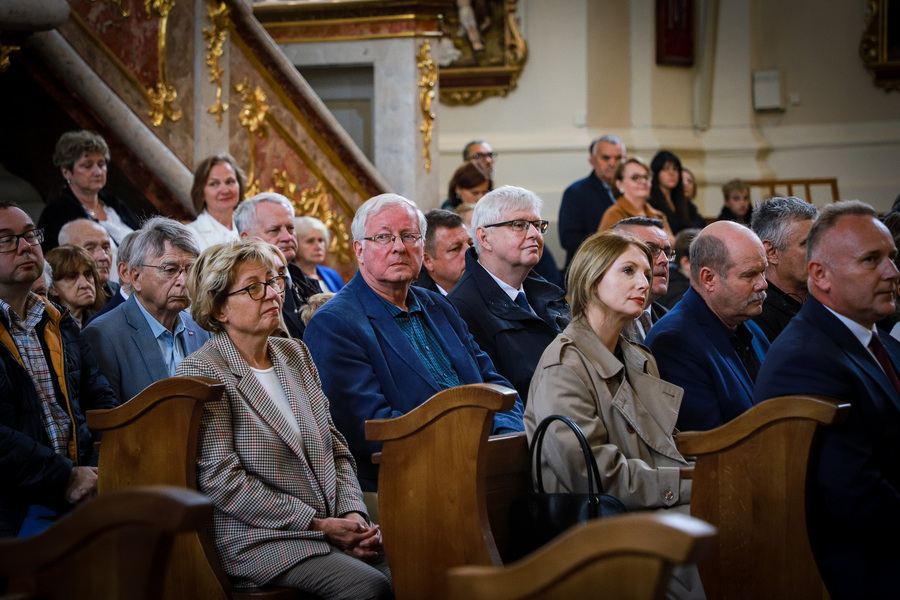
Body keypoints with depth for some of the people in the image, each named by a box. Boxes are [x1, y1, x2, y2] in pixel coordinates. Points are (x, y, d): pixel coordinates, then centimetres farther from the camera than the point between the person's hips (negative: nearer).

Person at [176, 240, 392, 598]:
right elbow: (222, 481, -12)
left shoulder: (294, 354, 17)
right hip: (257, 540, -6)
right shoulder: (200, 373, -5)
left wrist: (353, 513, -3)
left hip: (334, 526, 6)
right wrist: (318, 525, -14)